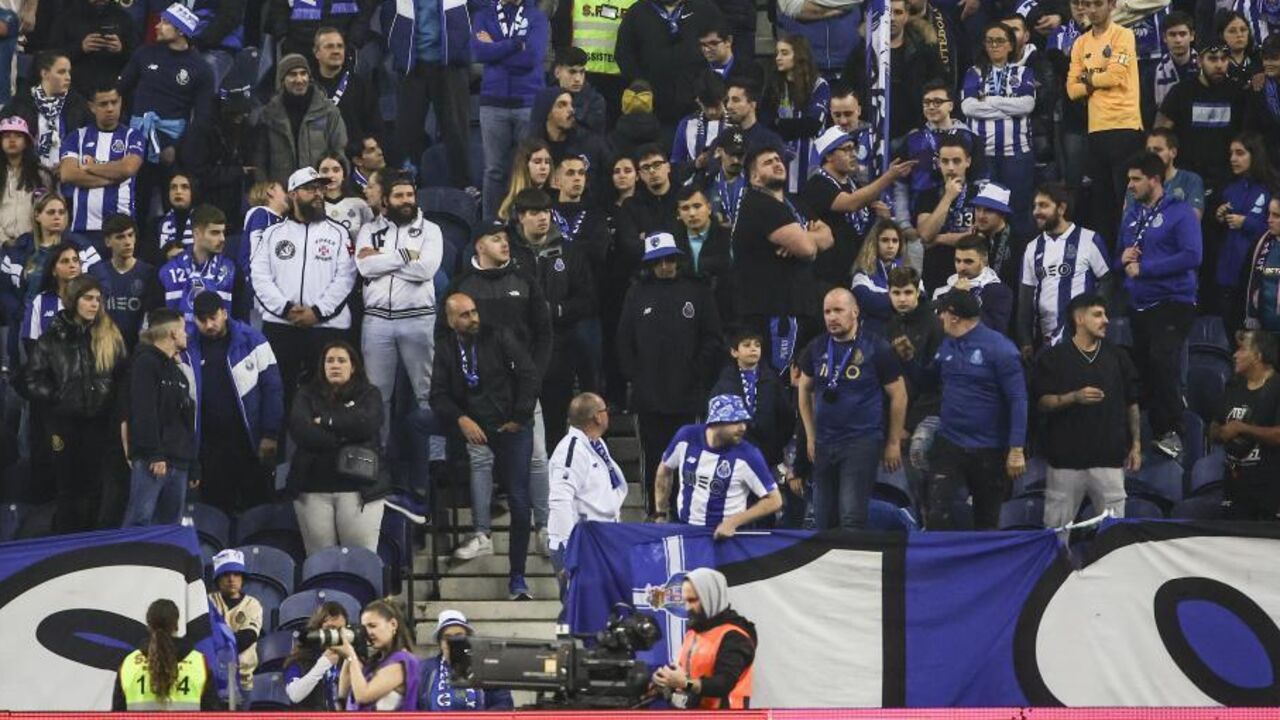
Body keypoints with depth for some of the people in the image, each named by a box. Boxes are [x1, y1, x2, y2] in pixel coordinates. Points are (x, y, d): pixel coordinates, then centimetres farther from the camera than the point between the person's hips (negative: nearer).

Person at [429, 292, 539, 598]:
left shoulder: (499, 337, -1)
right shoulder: (446, 349, 5)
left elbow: (529, 374, -3)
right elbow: (439, 395, 2)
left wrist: (519, 418, -8)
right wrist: (461, 420, -15)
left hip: (512, 426, -1)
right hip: (474, 427, 1)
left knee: (519, 500, -8)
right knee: (481, 456, -35)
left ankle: (517, 576, -3)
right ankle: (482, 535, -32)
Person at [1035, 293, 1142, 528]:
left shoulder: (1117, 357, 10)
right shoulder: (1053, 358, 1)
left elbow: (1131, 405, 14)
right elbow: (1042, 403, -3)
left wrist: (1136, 445, 8)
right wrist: (1074, 398, -19)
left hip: (1109, 458, 2)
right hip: (1066, 458, -2)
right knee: (1057, 526, 1)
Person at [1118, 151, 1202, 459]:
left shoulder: (1179, 213, -7)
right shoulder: (1132, 217, 14)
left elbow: (1192, 257, -18)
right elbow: (1121, 258, 24)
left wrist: (1143, 267, -15)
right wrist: (1123, 259, -2)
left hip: (1172, 303, -7)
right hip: (1139, 304, 7)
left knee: (1162, 362, -22)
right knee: (1141, 368, 8)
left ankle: (1171, 431, -17)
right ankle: (1157, 430, 18)